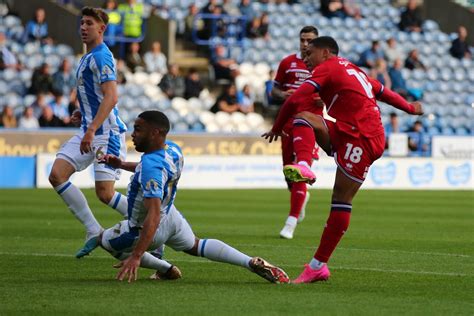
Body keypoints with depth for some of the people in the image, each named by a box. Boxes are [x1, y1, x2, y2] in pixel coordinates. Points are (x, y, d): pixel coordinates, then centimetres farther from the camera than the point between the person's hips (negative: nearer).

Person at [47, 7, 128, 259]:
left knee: (105, 193, -12)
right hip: (89, 131, 10)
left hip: (107, 133, -10)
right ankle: (93, 233, 0)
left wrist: (91, 130, -30)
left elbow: (111, 97, -24)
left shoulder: (101, 57, -14)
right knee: (57, 175, -4)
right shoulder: (89, 57, 17)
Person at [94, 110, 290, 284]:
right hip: (170, 214, 8)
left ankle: (164, 269, 12)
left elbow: (153, 215, -43)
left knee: (105, 240, 18)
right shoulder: (173, 150, -11)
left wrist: (136, 256, -46)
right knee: (196, 246, 33)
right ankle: (252, 263, 17)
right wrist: (121, 165, 13)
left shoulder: (151, 166, -37)